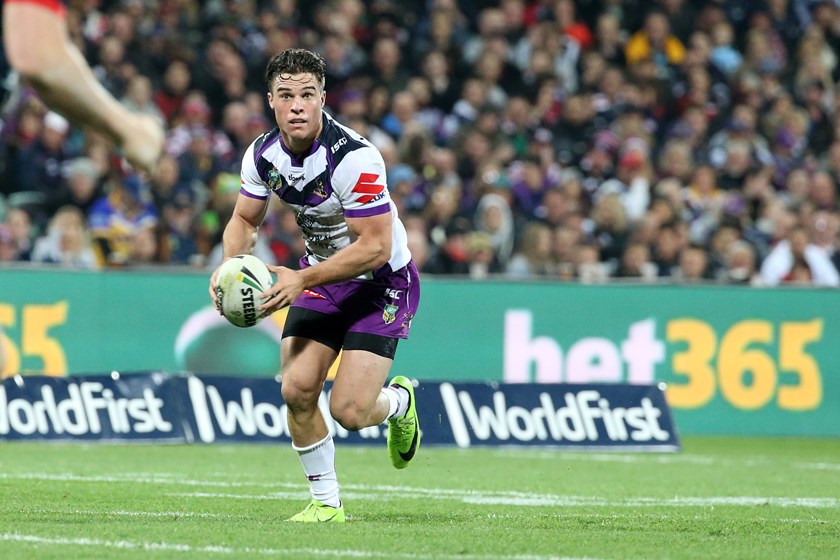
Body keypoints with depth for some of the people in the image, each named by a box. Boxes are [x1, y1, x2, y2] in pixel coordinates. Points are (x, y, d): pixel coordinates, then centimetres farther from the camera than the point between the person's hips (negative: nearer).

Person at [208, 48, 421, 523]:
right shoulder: (264, 154, -8)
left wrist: (303, 280, -31)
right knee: (297, 389, -10)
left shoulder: (354, 157, -29)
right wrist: (230, 265, -14)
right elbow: (245, 220, 7)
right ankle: (327, 503, 10)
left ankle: (400, 401, 22)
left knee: (350, 410, -15)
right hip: (322, 274, 6)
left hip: (383, 280, -6)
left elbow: (375, 247, -28)